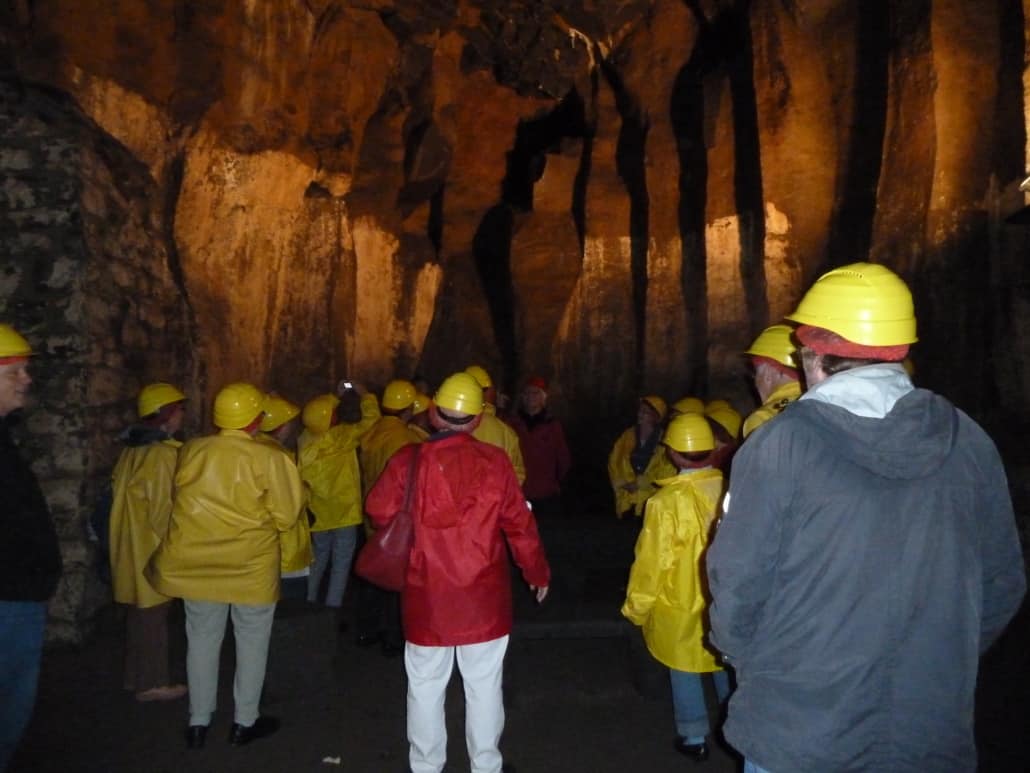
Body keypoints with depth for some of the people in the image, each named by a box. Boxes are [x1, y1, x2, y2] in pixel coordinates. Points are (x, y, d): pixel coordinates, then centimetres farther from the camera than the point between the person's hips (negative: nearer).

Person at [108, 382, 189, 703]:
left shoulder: (133, 448, 6)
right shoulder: (164, 453, -20)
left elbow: (122, 494, 13)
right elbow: (163, 509, -19)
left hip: (131, 543, 9)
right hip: (151, 547, -9)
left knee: (139, 612, 18)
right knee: (153, 615, 3)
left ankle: (136, 676, 30)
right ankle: (151, 683, 13)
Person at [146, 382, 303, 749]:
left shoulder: (190, 451, -5)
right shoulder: (268, 459, -16)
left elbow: (180, 501, 9)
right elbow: (285, 516, -11)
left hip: (196, 564, 4)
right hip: (251, 567, -3)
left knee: (202, 640, 17)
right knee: (251, 642, 13)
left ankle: (198, 722, 28)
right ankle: (245, 721, 23)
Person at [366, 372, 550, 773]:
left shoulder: (408, 460, -11)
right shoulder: (494, 461, -10)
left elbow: (379, 513, -3)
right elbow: (519, 524, -5)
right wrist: (537, 572, 8)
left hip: (427, 595, 0)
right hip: (483, 596, 0)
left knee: (425, 685, 17)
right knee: (484, 684, 14)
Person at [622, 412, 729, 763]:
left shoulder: (667, 500, -25)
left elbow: (653, 561, -18)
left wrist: (636, 608, -3)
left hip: (682, 603, -4)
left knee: (685, 670, 15)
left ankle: (694, 737, 28)